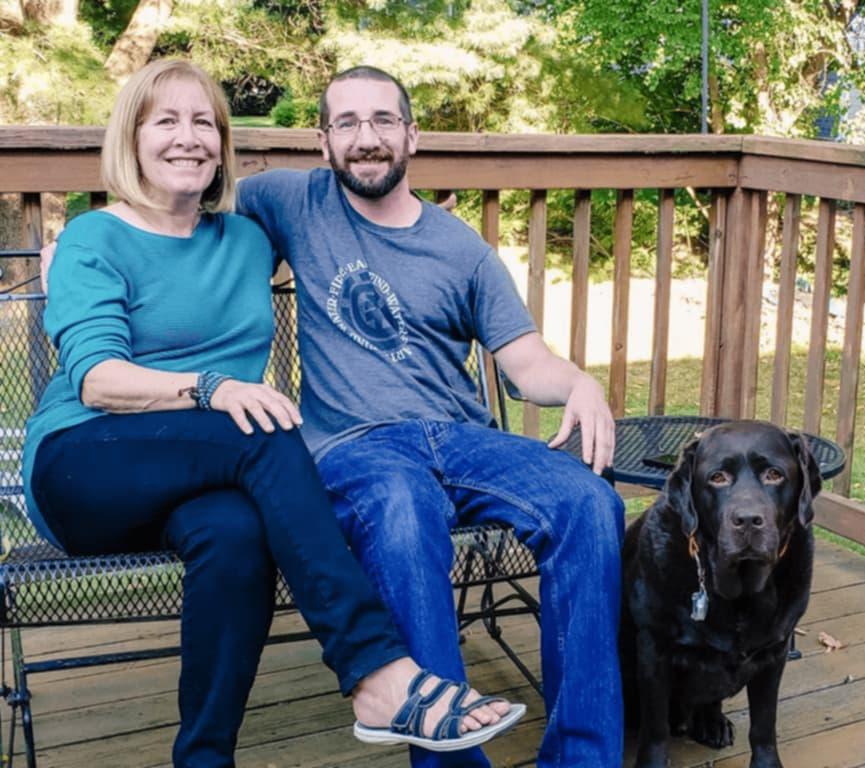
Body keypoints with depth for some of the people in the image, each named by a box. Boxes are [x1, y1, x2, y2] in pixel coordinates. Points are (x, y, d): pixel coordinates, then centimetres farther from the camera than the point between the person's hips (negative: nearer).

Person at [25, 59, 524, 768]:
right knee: (265, 437, -34)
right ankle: (381, 672, -39)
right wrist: (213, 388, -30)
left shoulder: (248, 239, 17)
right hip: (81, 471, -3)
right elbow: (95, 379, -13)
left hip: (204, 480, 4)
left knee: (235, 532, -36)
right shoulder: (94, 240, 2)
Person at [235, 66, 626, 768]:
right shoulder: (297, 202, 13)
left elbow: (528, 362, 11)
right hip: (355, 446, -2)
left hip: (461, 438, 3)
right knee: (404, 518, -40)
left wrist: (581, 383, -12)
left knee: (589, 503, -27)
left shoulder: (462, 249, 15)